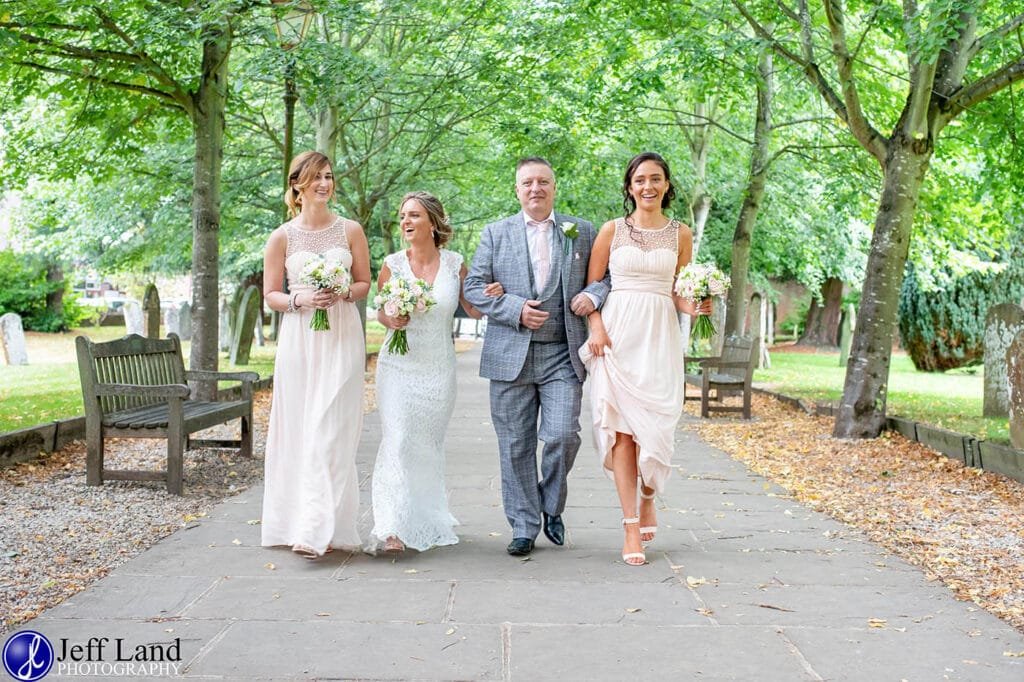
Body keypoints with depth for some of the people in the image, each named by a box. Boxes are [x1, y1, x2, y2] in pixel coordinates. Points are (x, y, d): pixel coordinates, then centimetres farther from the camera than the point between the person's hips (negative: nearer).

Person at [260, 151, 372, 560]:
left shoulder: (350, 231, 6)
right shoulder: (282, 237, 4)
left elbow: (365, 283, 11)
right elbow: (270, 295, 6)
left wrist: (344, 293, -10)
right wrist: (299, 300, -13)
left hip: (342, 338, 0)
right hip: (299, 339, 1)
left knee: (330, 432, -7)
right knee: (298, 430, 2)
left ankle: (320, 529, -10)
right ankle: (293, 521, 15)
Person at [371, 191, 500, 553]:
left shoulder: (454, 263, 0)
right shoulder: (392, 264, -2)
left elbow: (474, 309, 8)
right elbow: (381, 312, 8)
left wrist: (493, 296, -11)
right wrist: (391, 320, -13)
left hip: (439, 368, 2)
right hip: (399, 364, -1)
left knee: (429, 445, 12)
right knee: (397, 442, -12)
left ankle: (429, 519, 29)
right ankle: (392, 527, -12)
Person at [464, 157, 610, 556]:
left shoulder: (582, 232, 10)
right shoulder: (495, 233, 9)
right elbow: (474, 286, 4)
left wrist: (593, 295, -8)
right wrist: (516, 309, -10)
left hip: (563, 356, 0)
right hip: (510, 355, 0)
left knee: (562, 436, -9)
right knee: (516, 446, 3)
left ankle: (552, 506, 19)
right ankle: (524, 526, 15)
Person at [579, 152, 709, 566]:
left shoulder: (681, 234, 10)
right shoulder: (612, 230, 6)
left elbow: (678, 292, 16)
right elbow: (591, 285, 7)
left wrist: (693, 308, -5)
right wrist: (597, 327, -7)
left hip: (660, 335, 1)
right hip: (617, 332, -1)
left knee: (652, 426, -5)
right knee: (622, 427, -5)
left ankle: (648, 497, 25)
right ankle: (632, 526, 0)